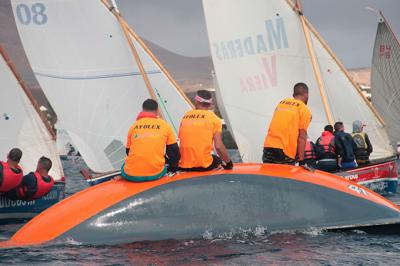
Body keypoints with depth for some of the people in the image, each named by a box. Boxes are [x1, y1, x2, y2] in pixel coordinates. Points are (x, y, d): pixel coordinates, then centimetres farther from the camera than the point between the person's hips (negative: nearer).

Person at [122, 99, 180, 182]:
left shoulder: (134, 126, 5)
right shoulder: (164, 125, 4)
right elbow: (174, 151, 8)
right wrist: (173, 168, 25)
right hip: (155, 175, 0)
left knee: (124, 167, 34)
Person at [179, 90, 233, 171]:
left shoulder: (185, 116, 10)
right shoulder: (214, 119, -1)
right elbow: (218, 146, -7)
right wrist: (228, 162, 8)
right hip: (204, 166, -3)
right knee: (218, 159, 27)